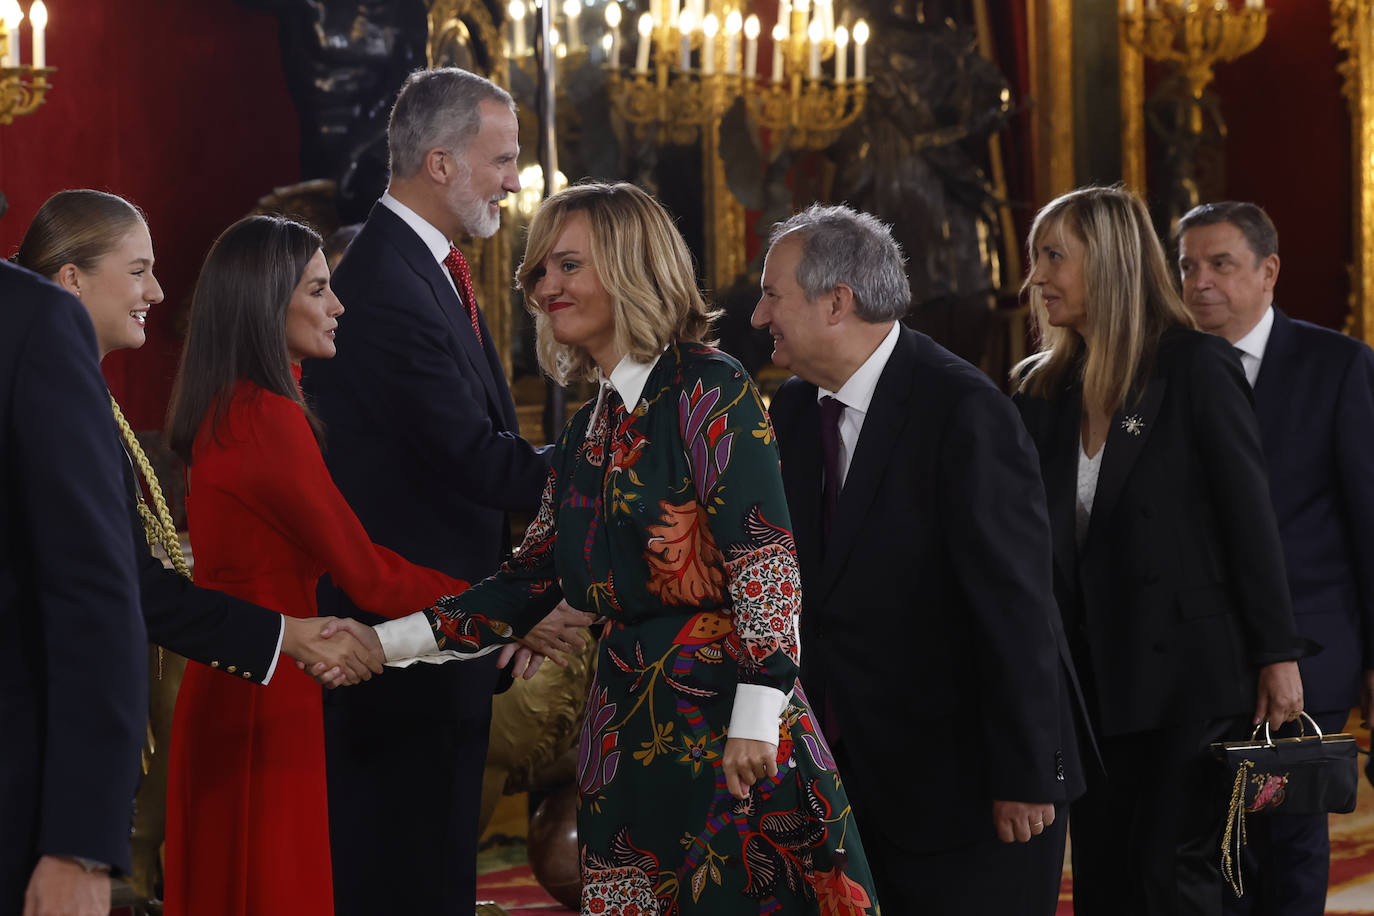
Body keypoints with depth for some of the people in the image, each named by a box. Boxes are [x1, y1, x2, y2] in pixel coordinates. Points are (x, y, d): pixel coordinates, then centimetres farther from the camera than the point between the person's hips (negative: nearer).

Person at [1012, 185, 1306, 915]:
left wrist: (1276, 655, -8)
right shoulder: (1043, 388, 9)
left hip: (1187, 671, -6)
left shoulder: (1196, 367, -8)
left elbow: (1250, 518, -8)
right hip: (1092, 677, 6)